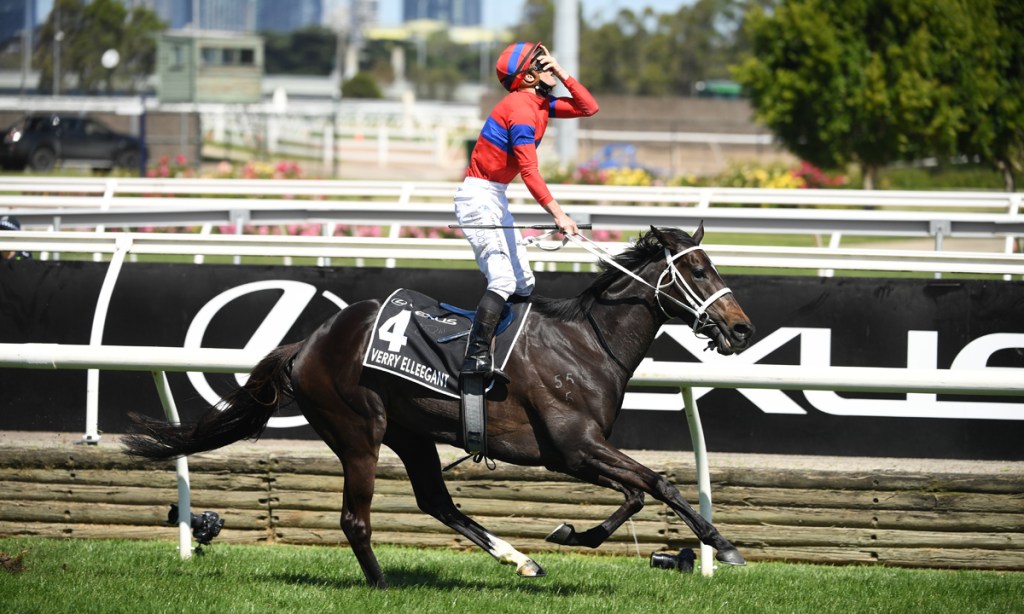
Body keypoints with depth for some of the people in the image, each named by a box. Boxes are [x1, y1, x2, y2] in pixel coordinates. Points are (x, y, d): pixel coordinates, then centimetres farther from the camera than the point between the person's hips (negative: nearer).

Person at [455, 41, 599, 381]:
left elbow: (588, 108, 13)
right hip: (478, 197, -10)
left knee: (523, 284, 9)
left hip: (495, 200, 10)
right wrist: (558, 215, -30)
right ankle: (475, 357, -28)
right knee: (503, 280, -22)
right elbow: (529, 171, -26)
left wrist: (562, 74, 3)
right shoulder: (521, 108, -19)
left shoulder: (540, 105, 10)